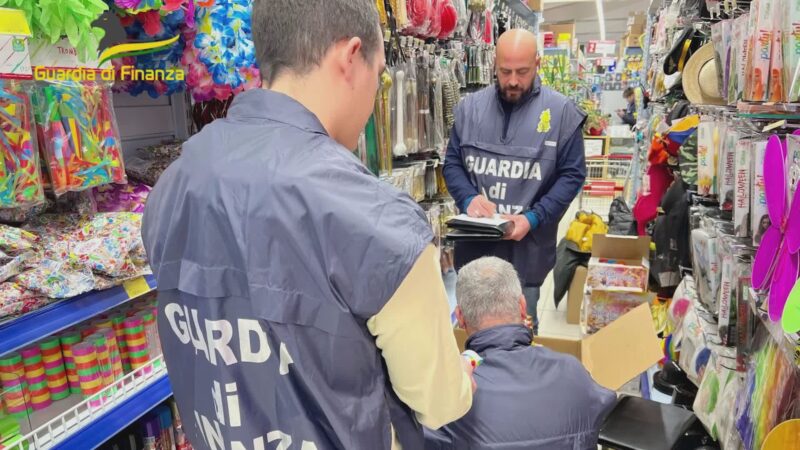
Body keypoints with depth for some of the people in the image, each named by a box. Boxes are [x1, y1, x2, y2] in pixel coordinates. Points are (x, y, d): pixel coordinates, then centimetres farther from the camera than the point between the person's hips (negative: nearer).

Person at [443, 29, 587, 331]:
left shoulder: (561, 112, -4)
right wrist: (469, 198, -12)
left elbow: (572, 174, -3)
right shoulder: (470, 107, 4)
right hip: (474, 244, 3)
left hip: (527, 248, -2)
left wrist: (533, 218, -16)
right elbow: (452, 163, 9)